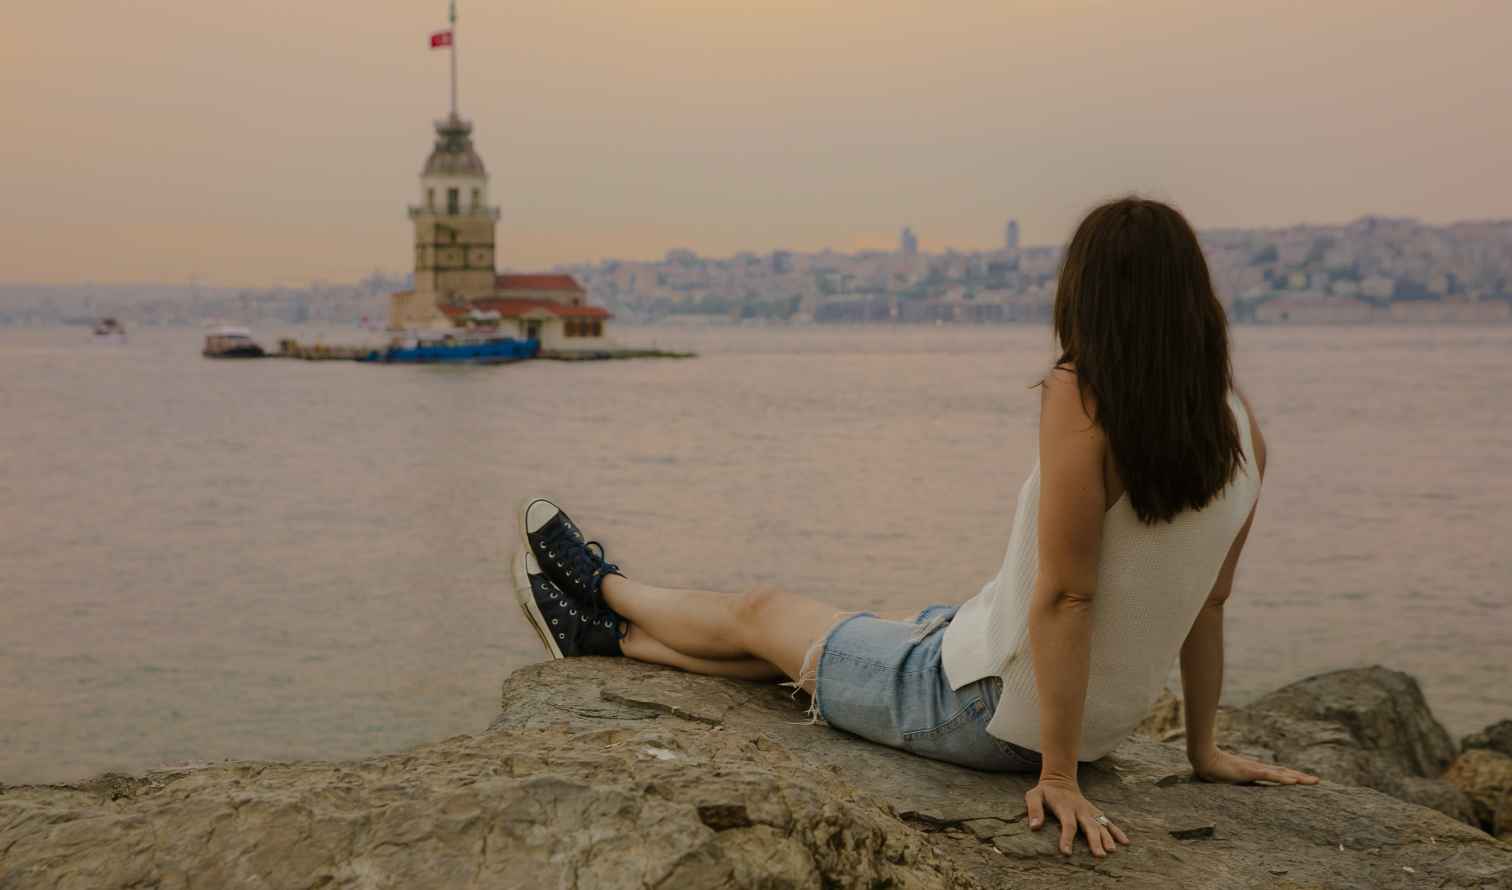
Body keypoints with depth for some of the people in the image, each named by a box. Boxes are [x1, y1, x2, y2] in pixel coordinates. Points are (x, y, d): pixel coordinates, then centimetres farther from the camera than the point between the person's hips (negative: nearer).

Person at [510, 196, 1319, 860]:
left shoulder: (1083, 398, -25)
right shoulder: (1239, 426, -4)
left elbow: (1064, 594, -26)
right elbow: (1209, 601, 3)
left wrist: (1058, 777, -20)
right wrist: (1204, 750, 12)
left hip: (982, 711, -7)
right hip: (1105, 722, 7)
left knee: (761, 614, 18)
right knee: (828, 627, 25)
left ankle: (601, 589, 45)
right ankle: (607, 632, 44)